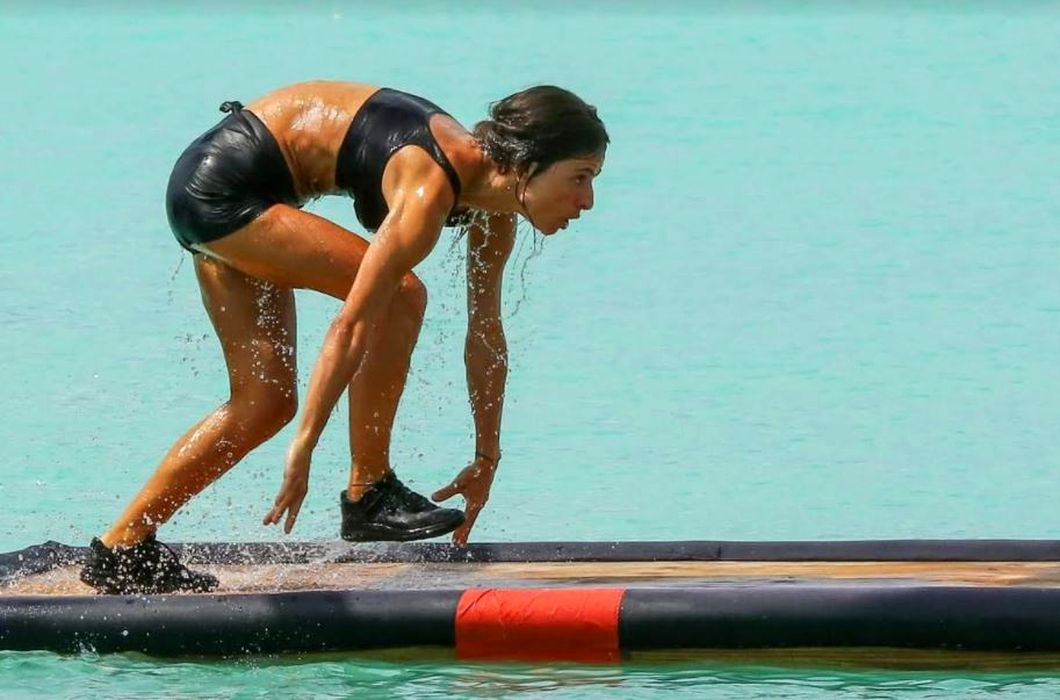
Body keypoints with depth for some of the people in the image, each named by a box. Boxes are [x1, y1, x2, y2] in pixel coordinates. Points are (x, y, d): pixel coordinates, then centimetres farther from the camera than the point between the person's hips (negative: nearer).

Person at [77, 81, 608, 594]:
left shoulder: (493, 211, -2)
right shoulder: (429, 191, -29)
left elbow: (486, 335, 9)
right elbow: (352, 325, -32)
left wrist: (487, 457, 14)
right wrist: (303, 447, -31)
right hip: (219, 184, -10)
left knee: (265, 402, 9)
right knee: (398, 296, -19)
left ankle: (121, 550, 15)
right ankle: (367, 495, -10)